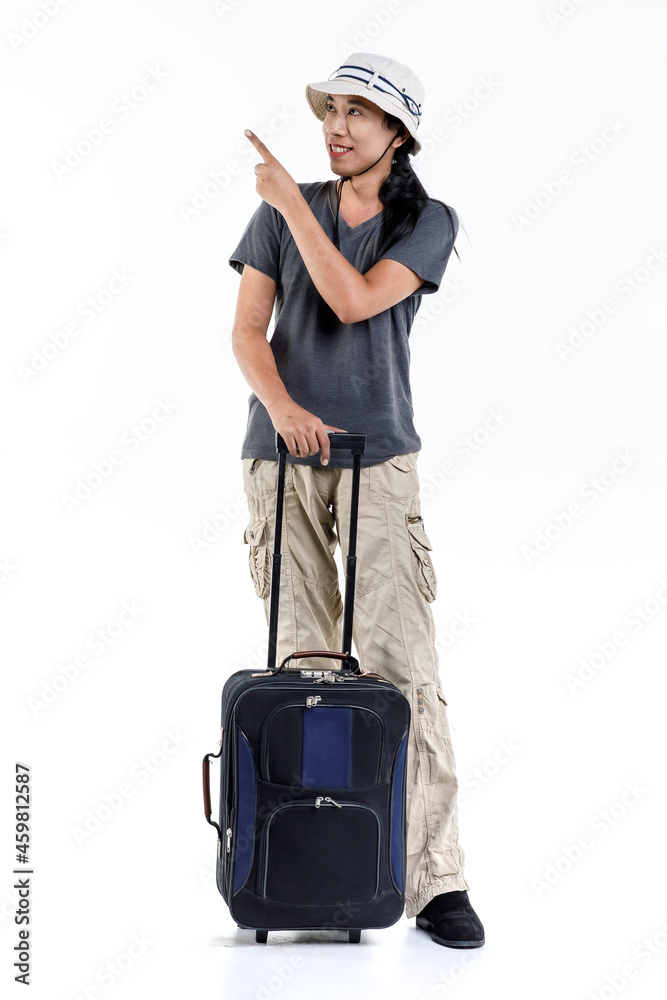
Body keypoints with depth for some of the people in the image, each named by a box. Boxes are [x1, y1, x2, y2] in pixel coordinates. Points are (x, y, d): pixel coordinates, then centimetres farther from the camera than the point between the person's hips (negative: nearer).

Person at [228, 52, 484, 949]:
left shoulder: (429, 223, 2)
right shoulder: (281, 212, 9)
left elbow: (354, 300, -14)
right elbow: (247, 331, 2)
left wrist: (291, 202, -11)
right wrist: (281, 405, -16)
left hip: (379, 460, -2)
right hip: (282, 457, 2)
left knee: (404, 664, -11)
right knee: (302, 665, 4)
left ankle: (435, 878, -10)